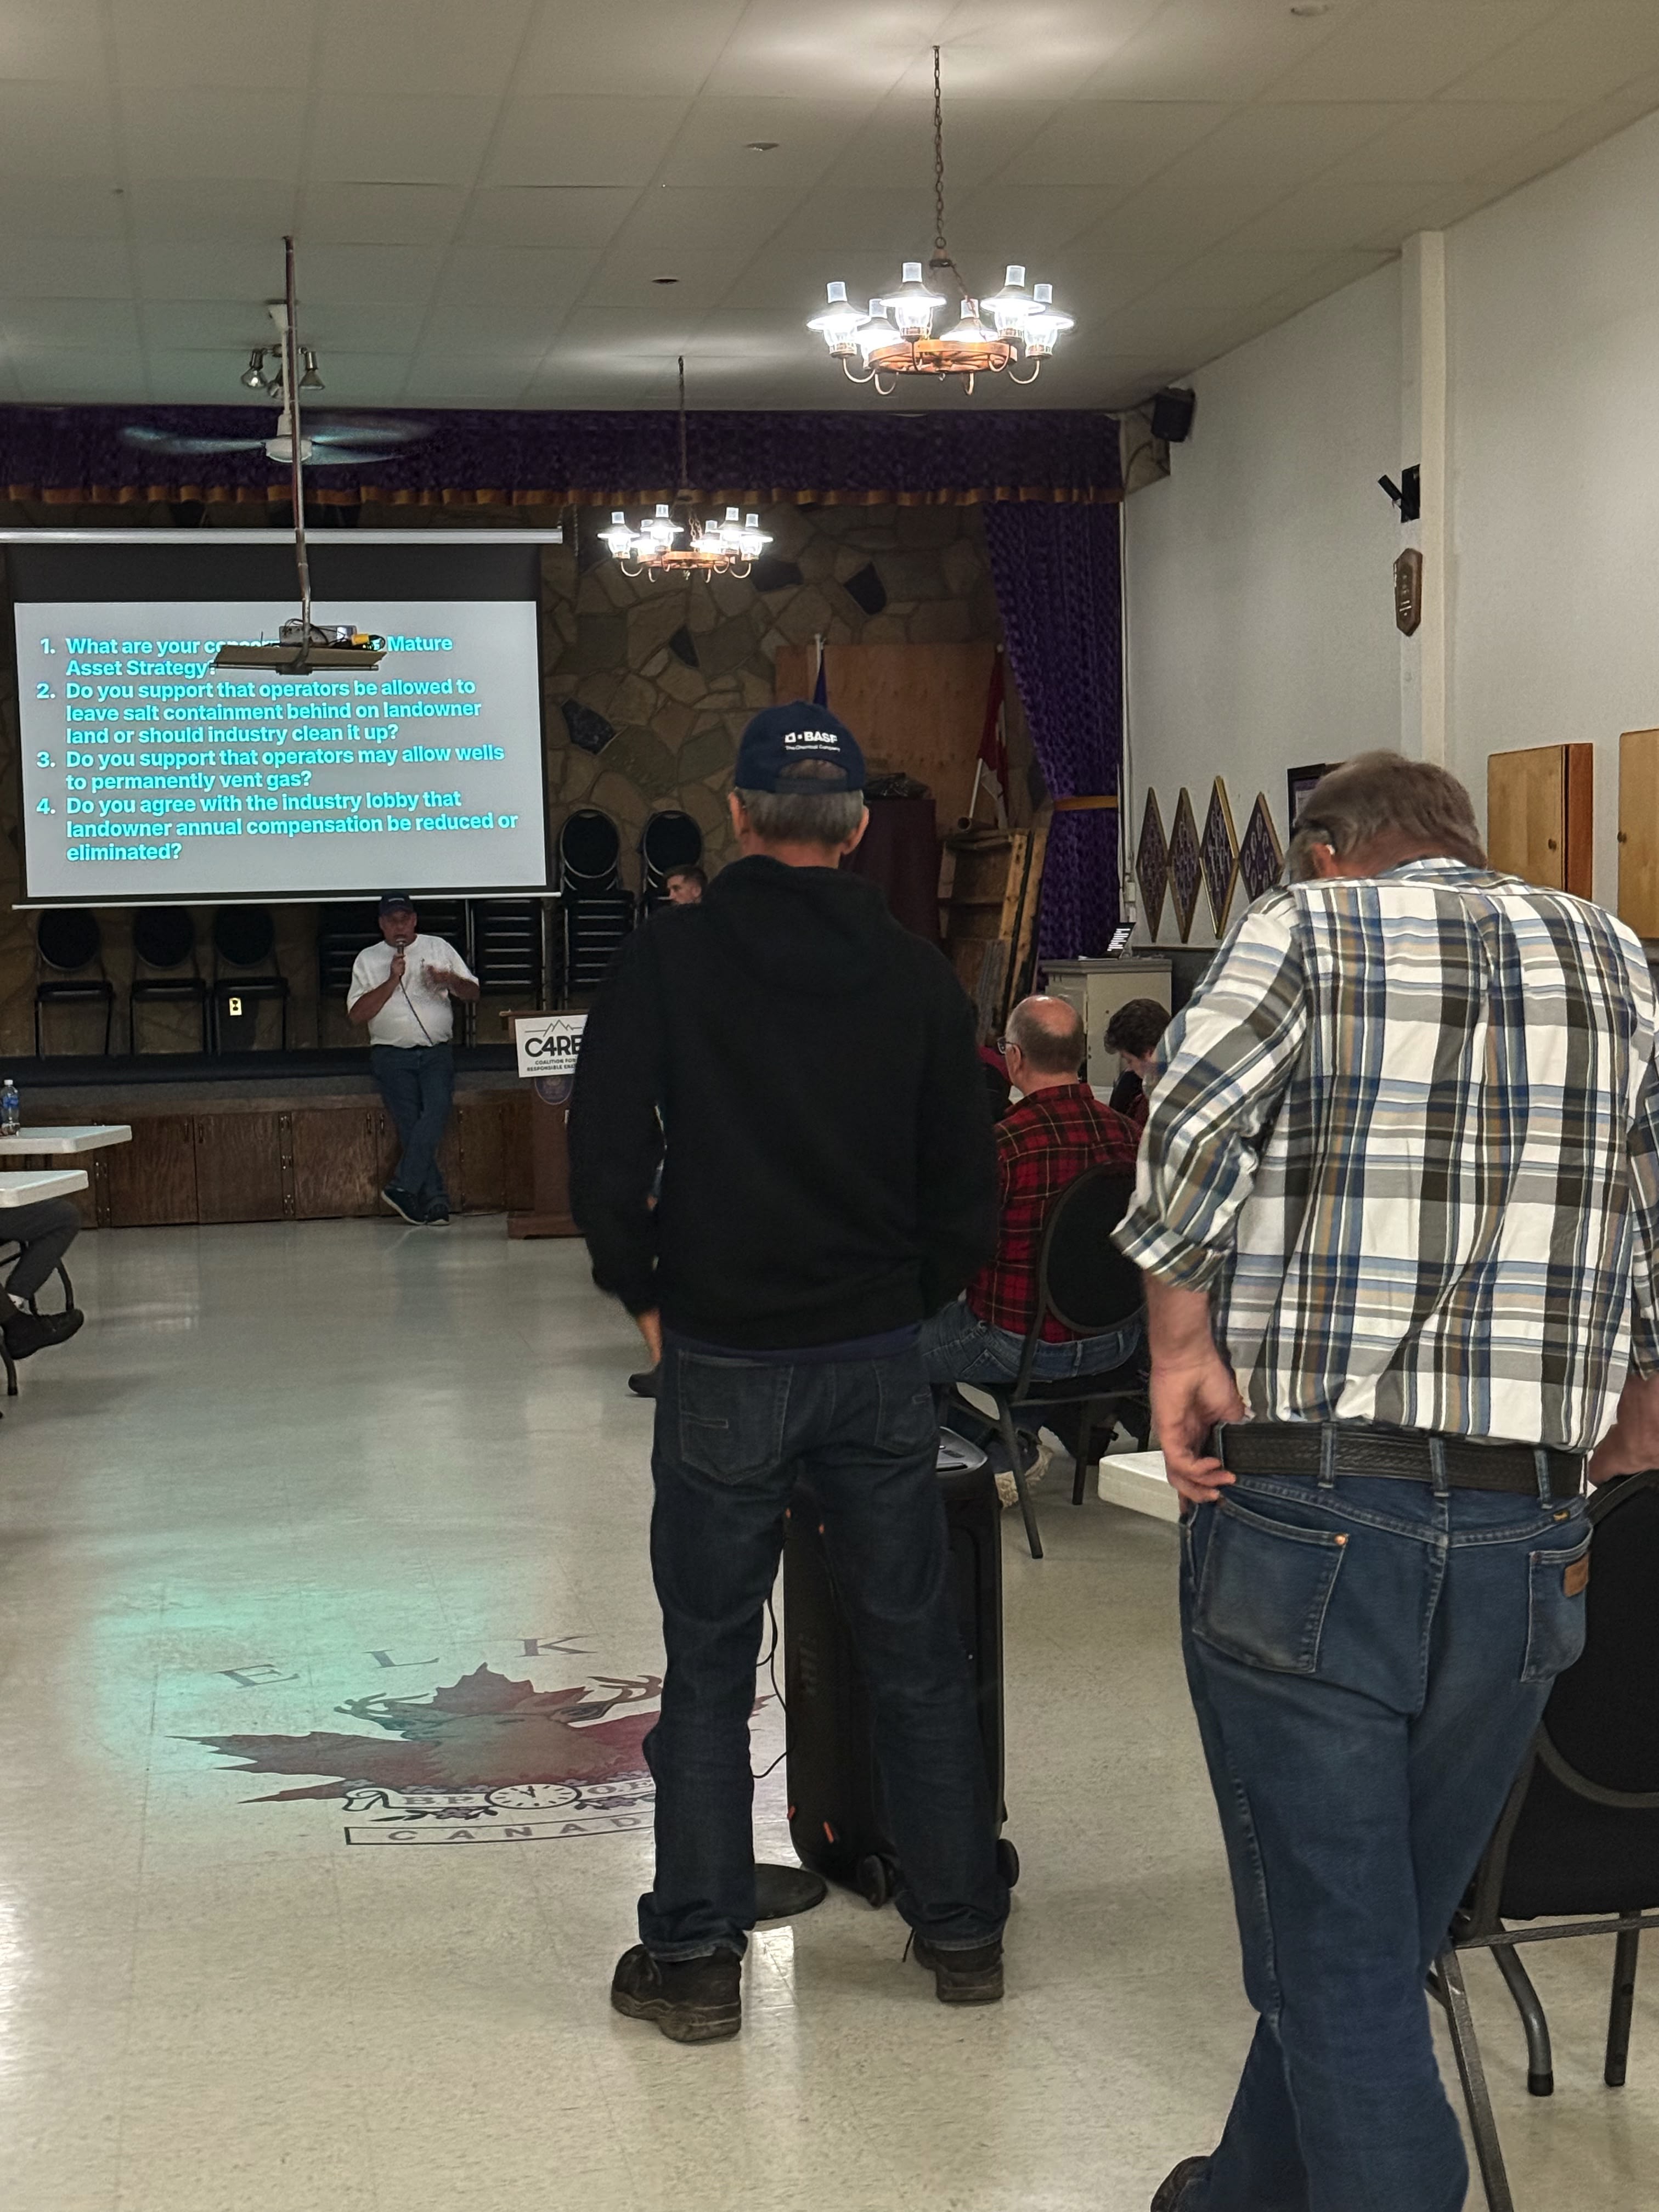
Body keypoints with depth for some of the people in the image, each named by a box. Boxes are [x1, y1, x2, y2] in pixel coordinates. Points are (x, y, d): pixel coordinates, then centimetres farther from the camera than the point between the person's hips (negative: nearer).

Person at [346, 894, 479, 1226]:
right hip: (392, 1056, 0)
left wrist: (451, 980, -8)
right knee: (410, 1123, -12)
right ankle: (434, 1200, -12)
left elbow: (473, 992, 14)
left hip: (437, 1052, 0)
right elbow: (356, 1014, 1)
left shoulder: (439, 948, 15)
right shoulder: (368, 959, 11)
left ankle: (402, 1188, -28)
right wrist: (393, 980, -7)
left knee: (437, 1111, -23)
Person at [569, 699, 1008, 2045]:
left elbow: (605, 1156, -10)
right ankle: (963, 1931, 22)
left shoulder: (669, 959, -6)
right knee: (918, 1656, 12)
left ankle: (695, 1958, 14)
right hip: (879, 1360, 2)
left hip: (722, 1364, -2)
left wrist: (648, 1295, 4)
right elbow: (969, 1190, 1)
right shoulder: (916, 976, 1)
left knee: (710, 1668, 8)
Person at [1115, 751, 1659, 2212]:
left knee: (1339, 1963, 3)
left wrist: (1184, 1341, -7)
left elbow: (1193, 1121, -16)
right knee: (1378, 1931, 19)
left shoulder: (1307, 928, 3)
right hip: (1522, 1541, 4)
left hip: (1302, 1521, -4)